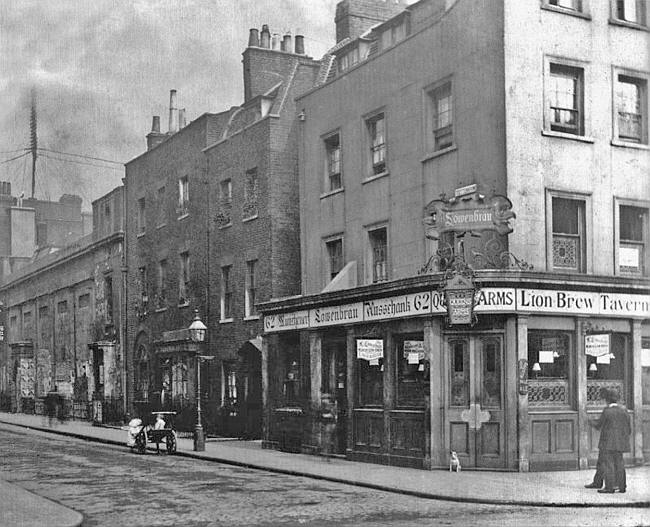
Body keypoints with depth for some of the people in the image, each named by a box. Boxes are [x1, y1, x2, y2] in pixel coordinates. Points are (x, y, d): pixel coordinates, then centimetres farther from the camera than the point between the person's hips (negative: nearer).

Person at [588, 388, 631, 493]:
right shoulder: (624, 411, 2)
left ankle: (609, 487, -5)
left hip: (608, 442, -6)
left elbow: (599, 425, -1)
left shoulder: (606, 412, -13)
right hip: (620, 442, 6)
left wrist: (592, 423, 19)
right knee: (619, 463, 12)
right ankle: (622, 486, 12)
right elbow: (628, 429, 6)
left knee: (607, 463, -2)